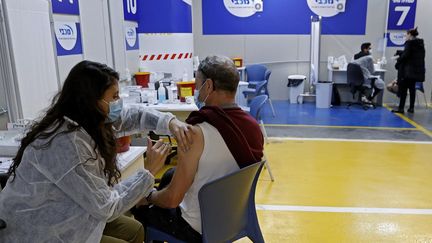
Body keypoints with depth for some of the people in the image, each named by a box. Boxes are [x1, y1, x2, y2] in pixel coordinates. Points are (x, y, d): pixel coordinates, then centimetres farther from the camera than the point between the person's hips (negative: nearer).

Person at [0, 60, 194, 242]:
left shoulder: (88, 119, -7)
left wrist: (171, 123, -11)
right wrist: (149, 171, -19)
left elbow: (134, 116, 6)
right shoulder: (66, 143, -33)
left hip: (60, 218, 8)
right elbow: (106, 206, -28)